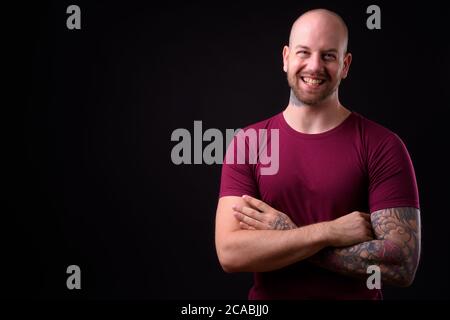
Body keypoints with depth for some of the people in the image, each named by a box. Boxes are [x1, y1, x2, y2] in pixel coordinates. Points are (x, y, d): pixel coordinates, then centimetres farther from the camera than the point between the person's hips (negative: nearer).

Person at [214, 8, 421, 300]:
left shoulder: (383, 146, -13)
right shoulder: (247, 144, -7)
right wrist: (330, 232, -22)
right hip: (267, 295, 2)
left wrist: (286, 235, -19)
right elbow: (230, 253, -15)